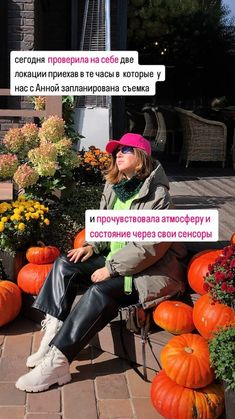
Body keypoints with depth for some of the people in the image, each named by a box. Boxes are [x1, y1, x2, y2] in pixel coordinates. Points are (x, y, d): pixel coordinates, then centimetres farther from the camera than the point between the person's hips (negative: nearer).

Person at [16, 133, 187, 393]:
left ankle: (58, 361, -29)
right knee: (64, 264, -6)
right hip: (115, 258, 9)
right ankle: (53, 333, -15)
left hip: (148, 268, -8)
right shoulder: (113, 187, 7)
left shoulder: (156, 195, -17)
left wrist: (111, 269, -22)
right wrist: (92, 245, -2)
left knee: (100, 291, -31)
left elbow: (151, 247, -24)